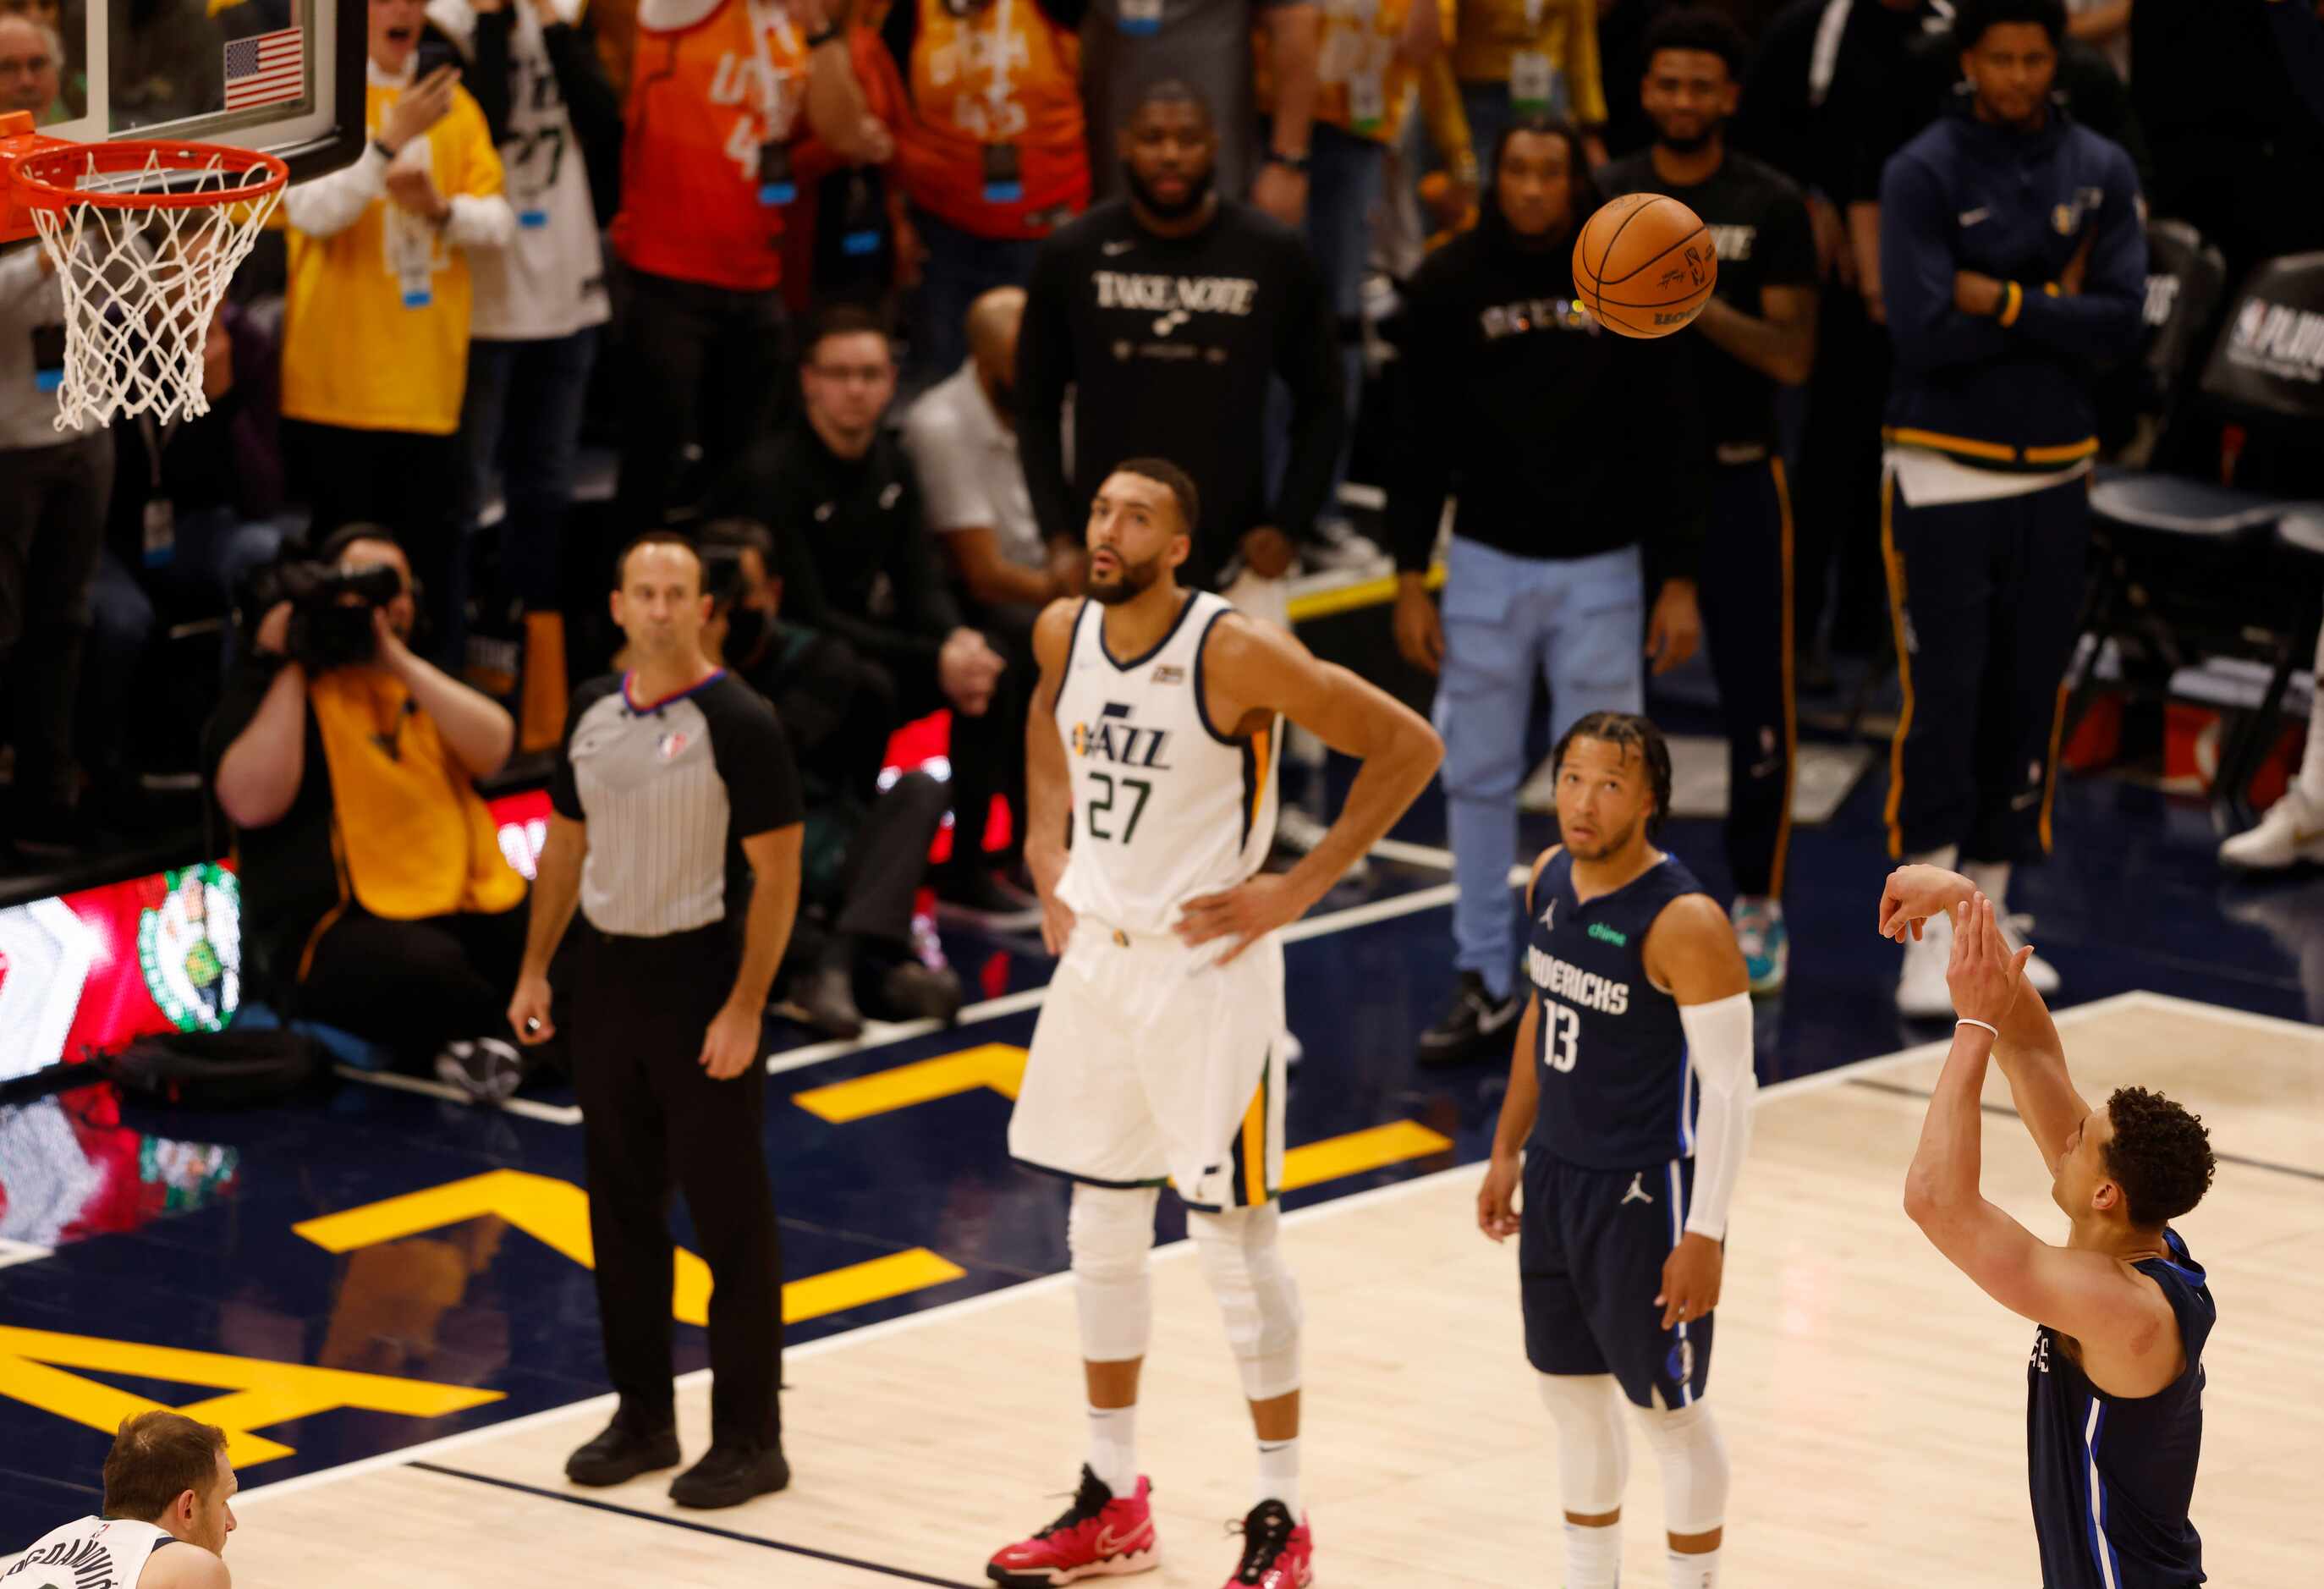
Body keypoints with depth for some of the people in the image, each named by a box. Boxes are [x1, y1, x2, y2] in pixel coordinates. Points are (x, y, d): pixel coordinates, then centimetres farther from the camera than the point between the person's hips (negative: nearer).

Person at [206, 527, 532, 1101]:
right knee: (425, 965, -39)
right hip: (338, 925, -6)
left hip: (467, 905, 6)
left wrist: (399, 661, -5)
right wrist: (287, 672, -10)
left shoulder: (415, 682, 23)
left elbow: (491, 749, 3)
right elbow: (253, 802, -14)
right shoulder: (267, 685, 5)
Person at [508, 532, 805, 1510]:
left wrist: (745, 1009, -18)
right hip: (607, 975, 6)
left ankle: (749, 1439, 4)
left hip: (700, 976, -6)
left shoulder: (736, 723, -12)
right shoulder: (592, 713, 7)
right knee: (621, 1203, 12)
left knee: (730, 1216, -2)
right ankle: (642, 1418, 23)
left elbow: (777, 872, -13)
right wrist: (535, 968, 11)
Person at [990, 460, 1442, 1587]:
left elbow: (1407, 746, -16)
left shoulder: (1237, 653, -20)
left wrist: (1299, 889, -15)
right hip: (1095, 955, 7)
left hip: (1207, 966, -6)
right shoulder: (1064, 635, -1)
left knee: (1235, 1236, -2)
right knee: (1102, 1230, 13)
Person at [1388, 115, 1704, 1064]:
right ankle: (1485, 983, 14)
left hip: (1600, 565, -1)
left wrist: (1678, 579, -4)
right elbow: (1420, 440, 2)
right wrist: (1409, 577, -1)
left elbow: (1671, 438, -1)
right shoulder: (1450, 284, -3)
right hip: (1487, 559, 1)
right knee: (1476, 776, 4)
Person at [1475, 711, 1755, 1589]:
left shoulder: (1684, 922, -23)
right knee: (1571, 1392, 16)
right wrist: (1509, 1150, 17)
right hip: (1557, 1177, 7)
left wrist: (1704, 1235, -21)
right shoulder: (1551, 877, 1)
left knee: (1669, 1408, 5)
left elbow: (1729, 1087, -20)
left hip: (1648, 1191, -7)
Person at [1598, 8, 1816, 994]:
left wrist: (1702, 308, -22)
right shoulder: (1605, 198, 4)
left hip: (1735, 477, -2)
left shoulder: (1770, 207, -3)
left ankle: (1758, 903, 12)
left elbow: (1795, 358, -9)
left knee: (1756, 698, 0)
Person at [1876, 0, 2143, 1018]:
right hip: (1943, 474, -4)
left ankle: (1989, 919, 18)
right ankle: (1928, 942, -3)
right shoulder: (1923, 174, -7)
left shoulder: (2101, 173, 5)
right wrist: (2053, 310, -10)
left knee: (2030, 700, 8)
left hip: (2054, 474, 4)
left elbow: (2121, 323, -5)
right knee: (1942, 698, -6)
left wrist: (2002, 304, -14)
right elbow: (1922, 332, -17)